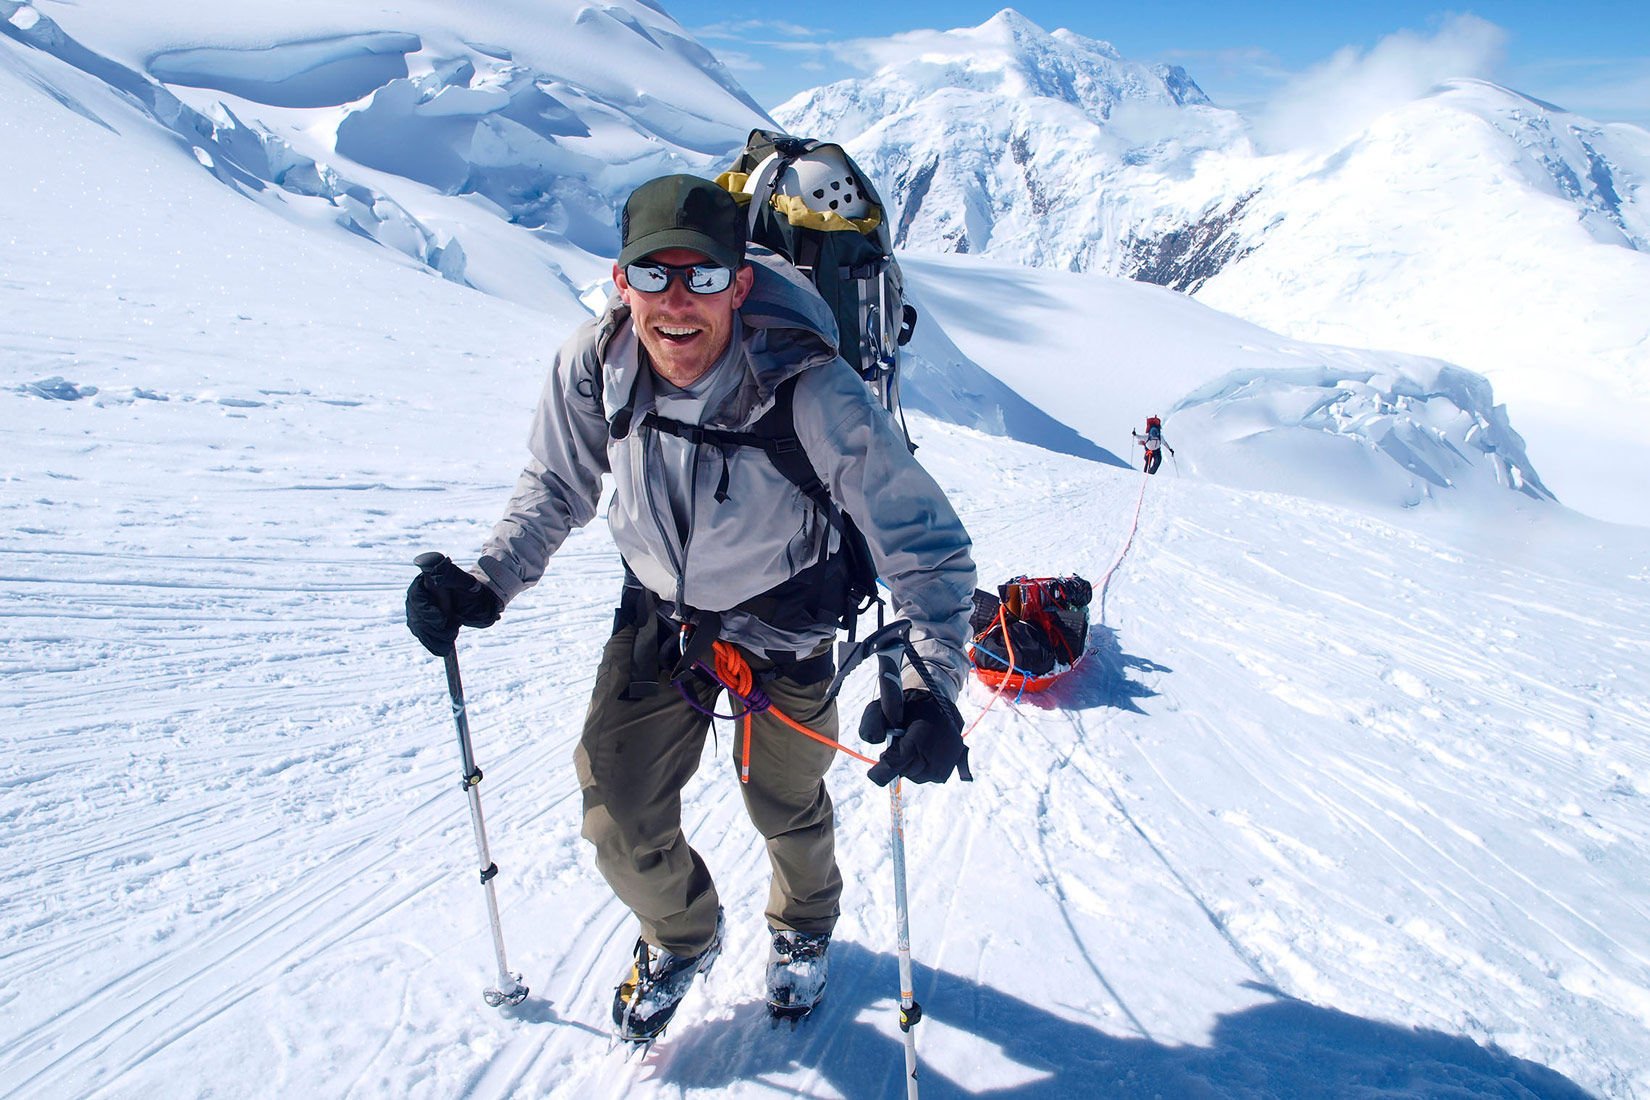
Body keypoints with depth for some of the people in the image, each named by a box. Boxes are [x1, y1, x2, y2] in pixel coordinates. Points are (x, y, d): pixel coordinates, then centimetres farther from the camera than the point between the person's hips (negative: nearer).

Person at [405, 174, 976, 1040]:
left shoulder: (808, 388, -33)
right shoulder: (591, 365, -22)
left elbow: (920, 533, -30)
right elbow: (555, 490, -2)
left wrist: (931, 687, -42)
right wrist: (487, 584, -17)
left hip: (783, 620, -2)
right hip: (658, 611, 3)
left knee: (785, 809, 17)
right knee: (618, 820, 5)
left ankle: (803, 926, 55)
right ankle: (681, 936, 41)